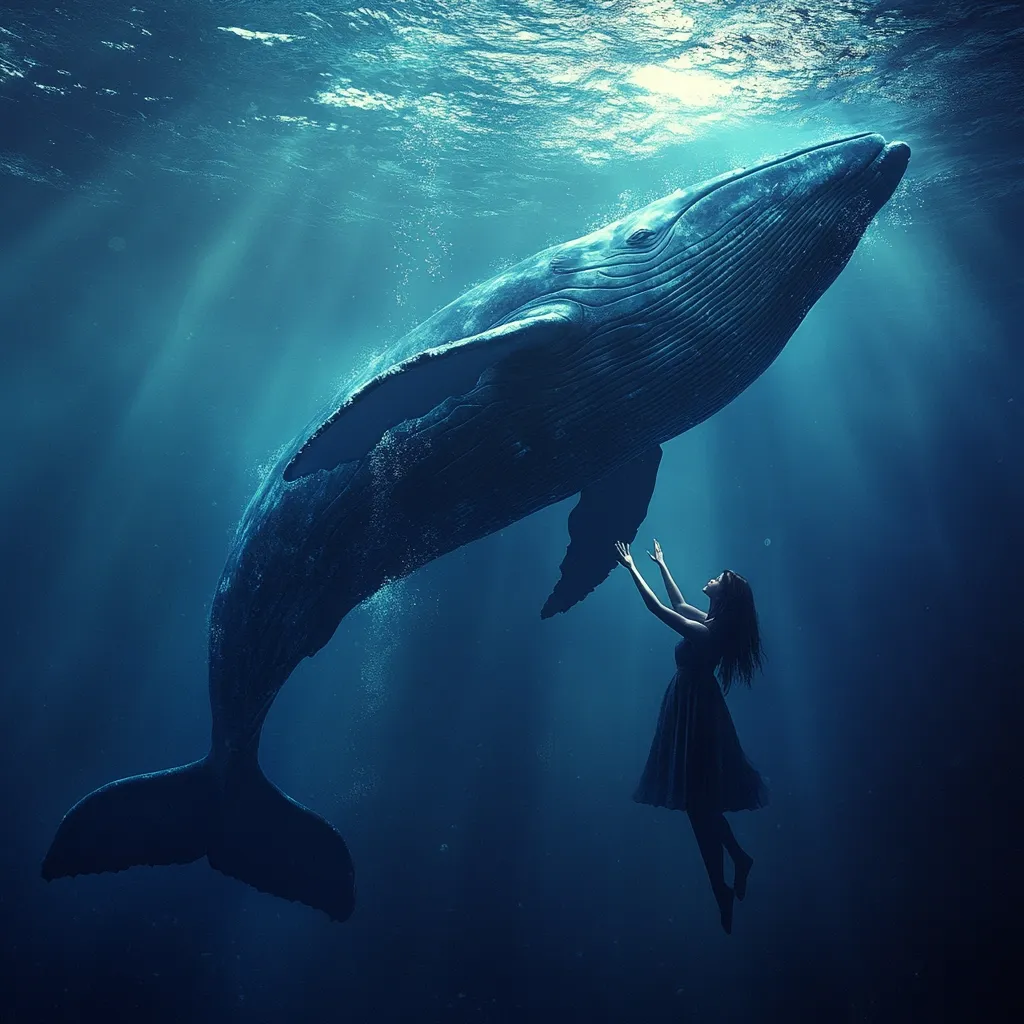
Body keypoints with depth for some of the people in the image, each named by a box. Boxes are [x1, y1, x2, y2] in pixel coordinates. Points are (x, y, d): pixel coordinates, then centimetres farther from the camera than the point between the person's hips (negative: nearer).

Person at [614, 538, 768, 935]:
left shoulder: (704, 633, -24)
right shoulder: (714, 624, 1)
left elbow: (656, 607, -22)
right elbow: (678, 603, 18)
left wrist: (632, 567, -13)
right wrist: (661, 565, 25)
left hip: (693, 715, -9)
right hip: (696, 710, 9)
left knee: (699, 802, 1)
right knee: (702, 799, 20)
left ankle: (721, 889, 10)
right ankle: (739, 858, 27)